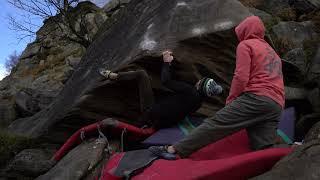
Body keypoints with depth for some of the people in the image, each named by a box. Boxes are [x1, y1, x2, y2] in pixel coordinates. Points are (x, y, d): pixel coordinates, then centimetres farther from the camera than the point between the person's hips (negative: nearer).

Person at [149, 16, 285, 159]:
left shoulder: (245, 45, 7)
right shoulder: (273, 53, 34)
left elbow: (241, 77, -7)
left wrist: (231, 101, 3)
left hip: (256, 98, -8)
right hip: (276, 106, 8)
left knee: (216, 123, -14)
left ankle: (175, 150, -18)